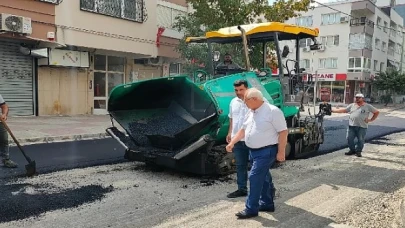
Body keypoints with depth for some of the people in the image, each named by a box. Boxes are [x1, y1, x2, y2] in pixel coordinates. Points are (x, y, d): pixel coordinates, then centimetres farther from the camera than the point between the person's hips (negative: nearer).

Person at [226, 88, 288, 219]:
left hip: (266, 151, -8)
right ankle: (267, 204, 30)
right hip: (254, 151, 8)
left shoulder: (272, 111, -16)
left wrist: (281, 152, -19)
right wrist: (232, 143, 11)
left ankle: (251, 209, 0)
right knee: (263, 178, 17)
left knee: (255, 178, -8)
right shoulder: (251, 112, 10)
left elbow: (283, 132, -16)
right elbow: (243, 129, 18)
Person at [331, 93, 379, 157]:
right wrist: (333, 110, 6)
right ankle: (352, 150, 19)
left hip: (362, 126, -3)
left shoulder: (368, 106, 5)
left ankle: (358, 151, 16)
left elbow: (377, 112, 10)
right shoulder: (352, 105, 15)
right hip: (352, 126, 3)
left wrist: (371, 120, 1)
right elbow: (343, 110, 14)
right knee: (349, 139, 2)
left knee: (360, 140, -1)